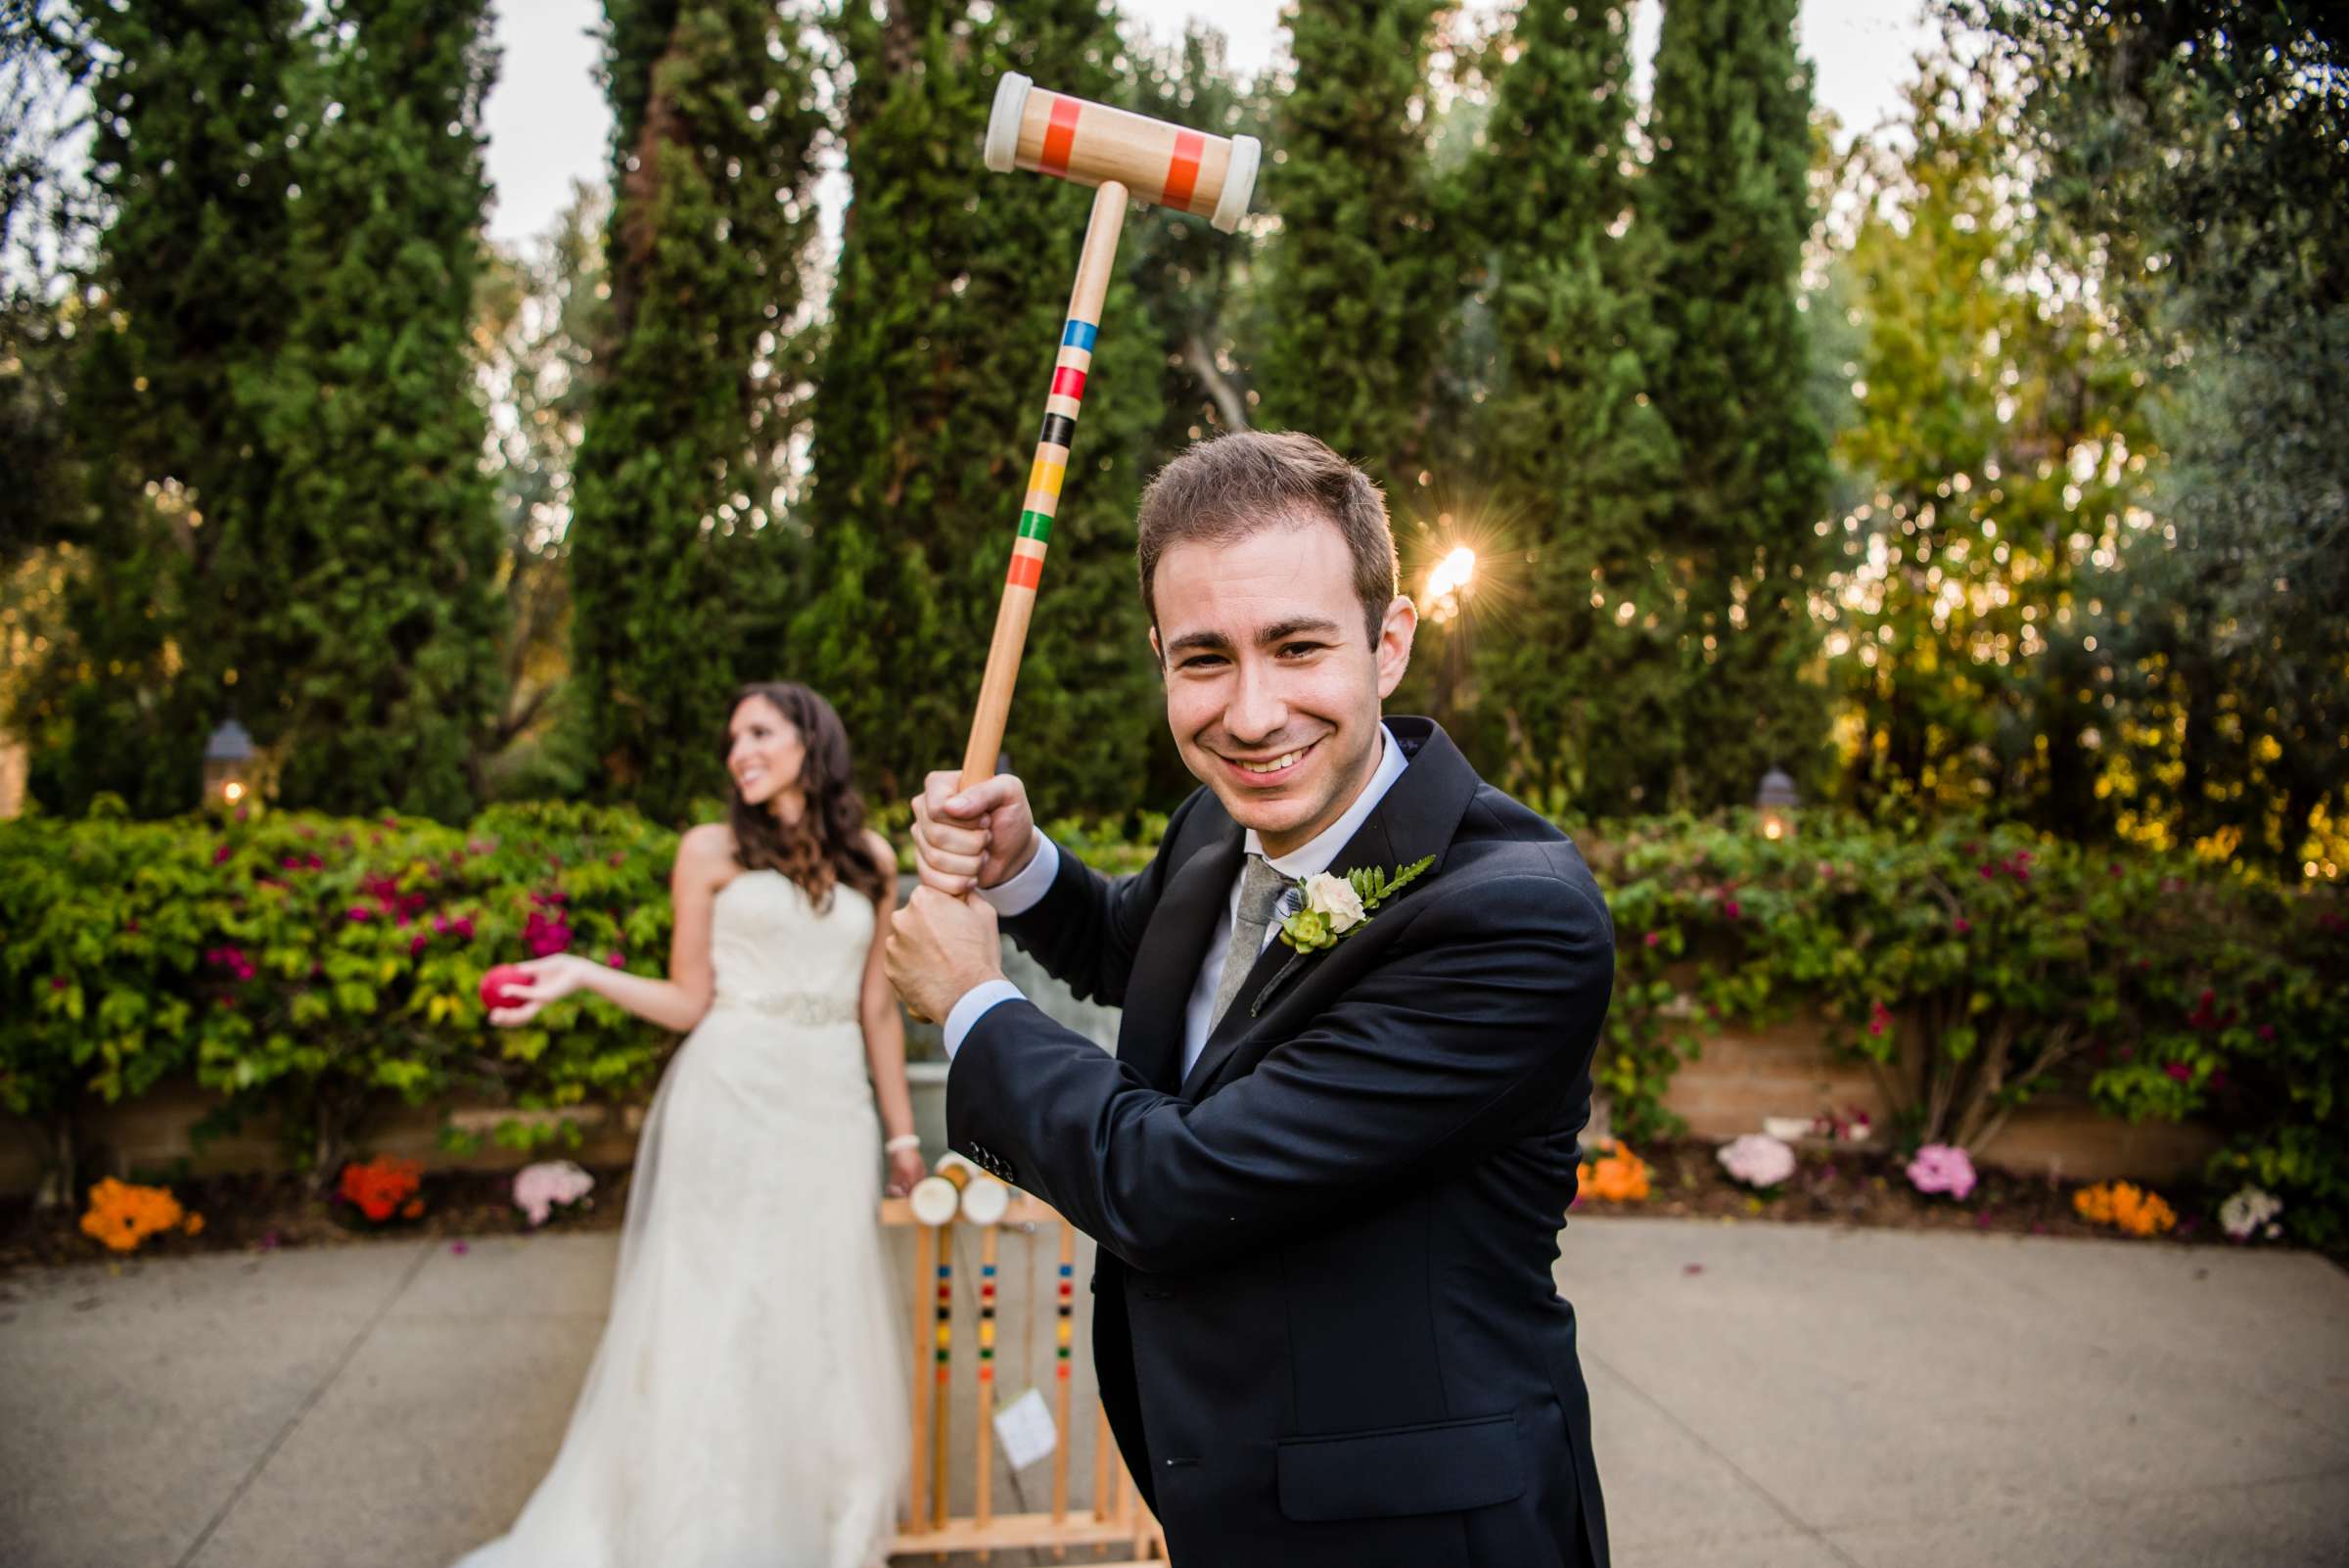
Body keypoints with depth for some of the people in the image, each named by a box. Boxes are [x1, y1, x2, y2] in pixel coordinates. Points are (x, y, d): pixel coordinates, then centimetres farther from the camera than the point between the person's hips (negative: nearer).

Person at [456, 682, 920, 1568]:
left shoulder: (870, 859, 9)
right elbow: (689, 1002, 2)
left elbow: (876, 1008, 12)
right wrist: (582, 976, -12)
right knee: (714, 1313, 2)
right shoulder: (711, 851, 3)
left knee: (825, 1318, 4)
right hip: (729, 1102, -2)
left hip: (831, 1108, 2)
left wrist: (902, 1131, 12)